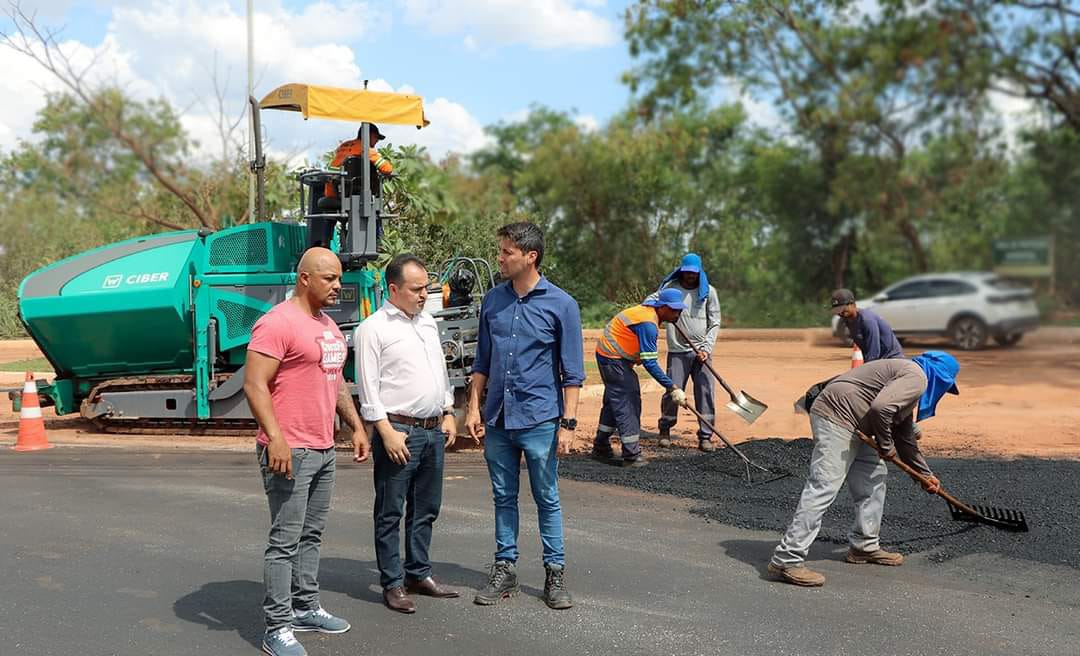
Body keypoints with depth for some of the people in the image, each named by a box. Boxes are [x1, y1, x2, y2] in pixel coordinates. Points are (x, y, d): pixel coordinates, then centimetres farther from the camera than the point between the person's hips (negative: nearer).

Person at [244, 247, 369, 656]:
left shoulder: (328, 326, 16)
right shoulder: (278, 323, -14)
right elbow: (254, 384, -19)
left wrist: (356, 426, 20)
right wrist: (275, 438, -25)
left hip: (324, 450, 9)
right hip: (289, 452, -9)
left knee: (312, 535, 16)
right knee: (285, 540, -4)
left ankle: (305, 608, 27)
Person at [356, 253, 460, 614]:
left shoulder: (428, 322, 14)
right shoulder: (373, 328, -9)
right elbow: (368, 387, -12)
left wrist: (448, 414, 15)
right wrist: (387, 432, -17)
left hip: (433, 429, 8)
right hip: (398, 430, -7)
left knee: (426, 509, 14)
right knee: (391, 512, 1)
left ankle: (419, 573, 26)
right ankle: (393, 584, 9)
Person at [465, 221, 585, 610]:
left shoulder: (560, 304, -5)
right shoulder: (492, 301, 8)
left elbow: (572, 372, -4)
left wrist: (568, 422, -10)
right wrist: (474, 408, 8)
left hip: (539, 420, -4)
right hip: (497, 419, 4)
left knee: (547, 500, 4)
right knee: (504, 498, 11)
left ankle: (555, 574, 14)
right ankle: (505, 569, 21)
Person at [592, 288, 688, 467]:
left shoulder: (648, 310, 3)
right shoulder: (648, 323, -27)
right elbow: (650, 363, -29)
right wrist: (672, 388, -29)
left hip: (611, 356, 11)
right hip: (613, 358, -11)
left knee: (614, 401, 17)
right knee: (626, 403, -10)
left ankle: (601, 448, 27)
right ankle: (632, 456, -9)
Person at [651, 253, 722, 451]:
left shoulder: (708, 291, 7)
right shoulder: (670, 287, 4)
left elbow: (715, 323, 6)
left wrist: (706, 348, -5)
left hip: (701, 351, 1)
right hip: (677, 351, -1)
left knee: (706, 394, -3)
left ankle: (705, 437, 5)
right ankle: (665, 430, 17)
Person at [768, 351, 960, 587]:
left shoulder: (906, 378, 25)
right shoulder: (916, 377, -8)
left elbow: (905, 440, 32)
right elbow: (880, 407, -25)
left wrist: (925, 474, 39)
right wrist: (885, 446, -9)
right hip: (837, 417, -11)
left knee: (874, 479, 19)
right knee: (823, 489, -14)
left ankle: (864, 547, 29)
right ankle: (787, 560, -16)